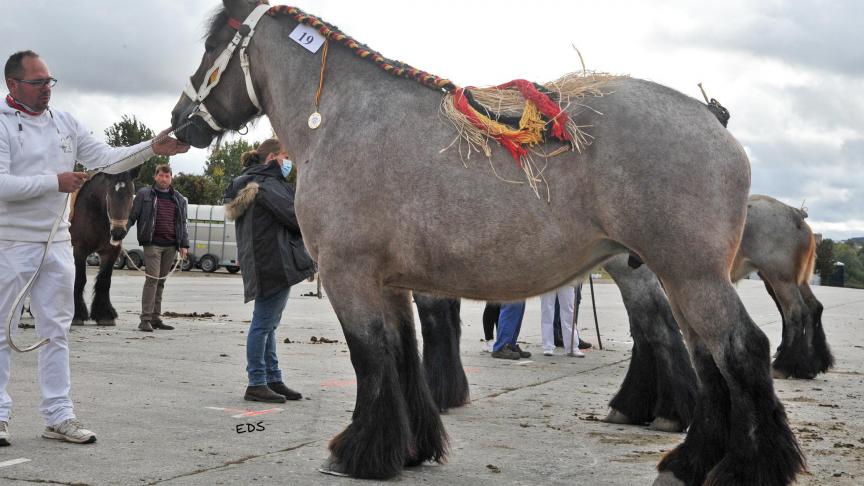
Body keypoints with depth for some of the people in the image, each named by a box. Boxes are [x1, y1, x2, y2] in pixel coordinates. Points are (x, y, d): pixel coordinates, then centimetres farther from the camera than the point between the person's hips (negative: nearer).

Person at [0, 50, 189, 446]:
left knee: (56, 331, 8)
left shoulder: (65, 123, 11)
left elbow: (107, 160, 8)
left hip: (57, 242, 6)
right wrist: (55, 182, -19)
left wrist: (152, 148, -5)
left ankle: (58, 416, 13)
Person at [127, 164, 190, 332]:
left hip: (171, 246, 4)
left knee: (161, 281, 10)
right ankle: (145, 319, -10)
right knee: (152, 279, -11)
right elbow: (131, 216, 2)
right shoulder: (144, 194, 4)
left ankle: (156, 318, 15)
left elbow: (182, 223, 17)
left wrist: (184, 244, 8)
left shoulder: (178, 199, 16)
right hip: (153, 244, -4)